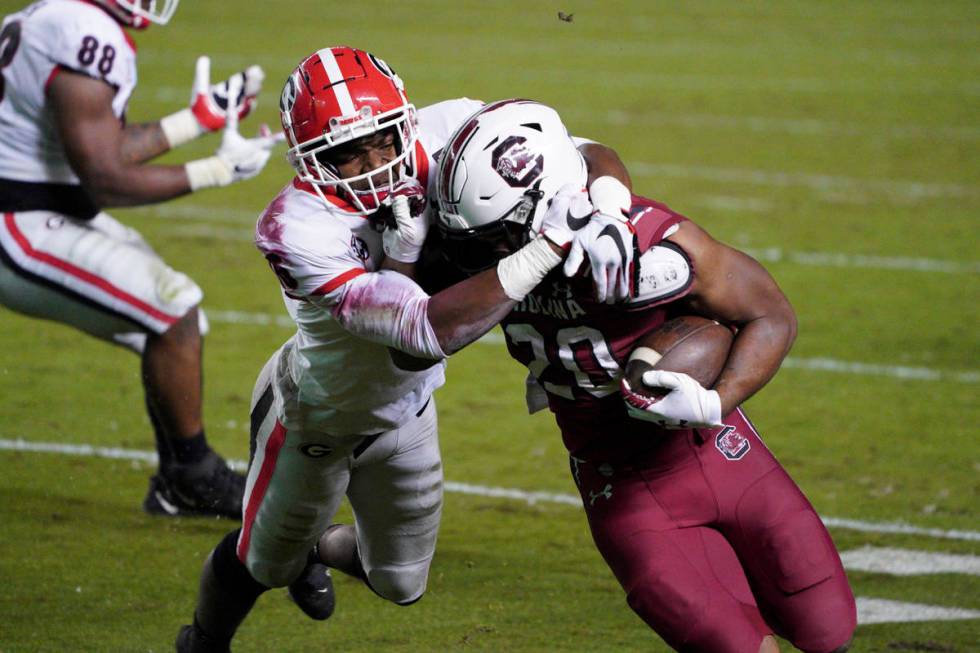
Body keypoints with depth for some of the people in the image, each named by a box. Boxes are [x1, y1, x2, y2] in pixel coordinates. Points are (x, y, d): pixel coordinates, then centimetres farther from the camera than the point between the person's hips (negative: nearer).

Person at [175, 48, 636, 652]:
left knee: (400, 584, 22)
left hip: (403, 410, 5)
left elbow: (589, 156, -21)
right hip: (316, 415, -4)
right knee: (264, 563, 21)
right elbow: (426, 335, -48)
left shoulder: (444, 139, -28)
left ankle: (316, 547, 56)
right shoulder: (299, 231, -42)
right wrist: (547, 249, -52)